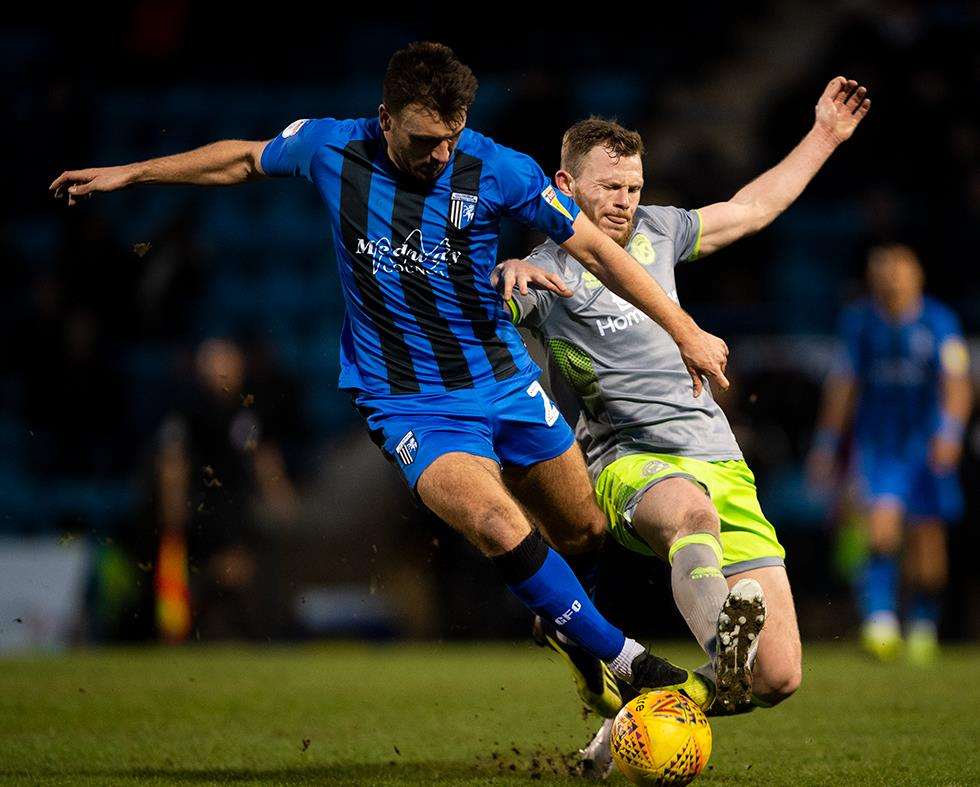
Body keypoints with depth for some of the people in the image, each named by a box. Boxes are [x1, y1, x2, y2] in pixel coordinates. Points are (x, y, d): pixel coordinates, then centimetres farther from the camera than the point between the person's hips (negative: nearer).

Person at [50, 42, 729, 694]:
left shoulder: (496, 170, -13)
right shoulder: (331, 149, -10)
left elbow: (594, 248, -5)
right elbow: (246, 159, 12)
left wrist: (685, 331, -3)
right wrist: (128, 174, 17)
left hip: (506, 382, 2)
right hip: (409, 404, -2)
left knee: (588, 536, 10)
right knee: (499, 528, -27)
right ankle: (625, 659, -15)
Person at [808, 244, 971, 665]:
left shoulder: (938, 322, -3)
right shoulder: (859, 322, 2)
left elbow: (956, 381, -9)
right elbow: (842, 385, 11)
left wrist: (950, 430, -25)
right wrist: (826, 444, 13)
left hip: (927, 445, 0)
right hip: (876, 444, 0)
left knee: (927, 543, 2)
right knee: (882, 526, -21)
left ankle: (924, 624, 22)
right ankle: (880, 619, -20)